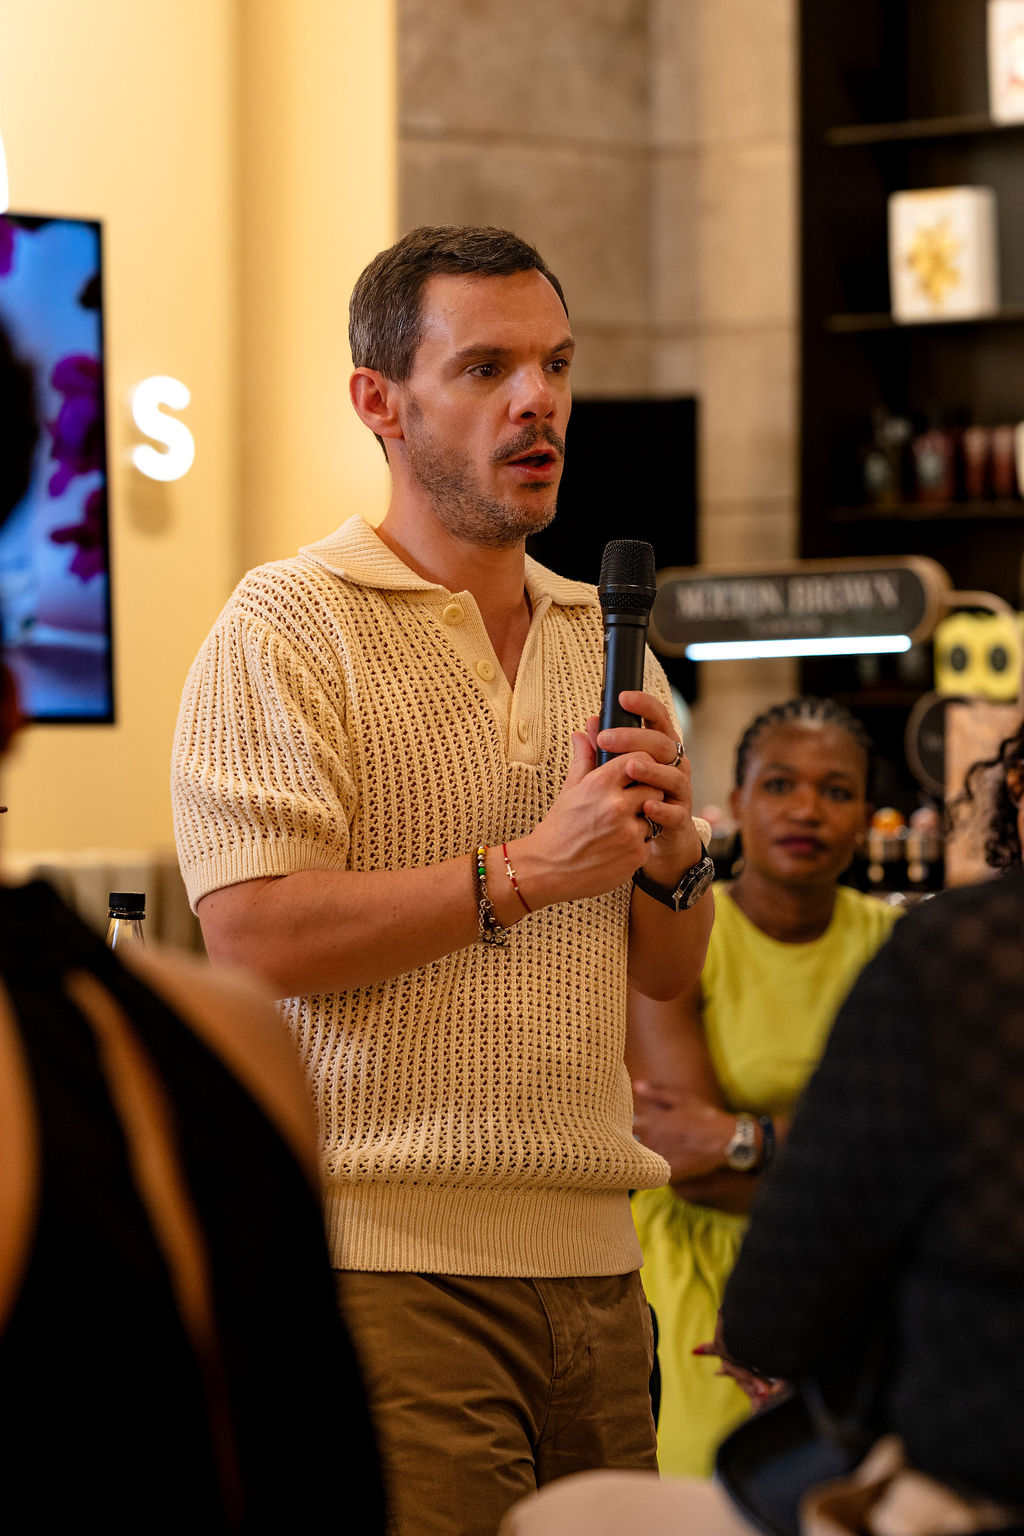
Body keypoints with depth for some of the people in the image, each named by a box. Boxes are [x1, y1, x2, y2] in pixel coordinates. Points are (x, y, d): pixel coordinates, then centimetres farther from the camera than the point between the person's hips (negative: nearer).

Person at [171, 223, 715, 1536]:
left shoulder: (606, 640, 18)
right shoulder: (288, 628, -3)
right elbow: (253, 937, -16)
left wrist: (672, 860, -2)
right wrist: (528, 868, -15)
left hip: (591, 1262, 7)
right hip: (386, 1262, -6)